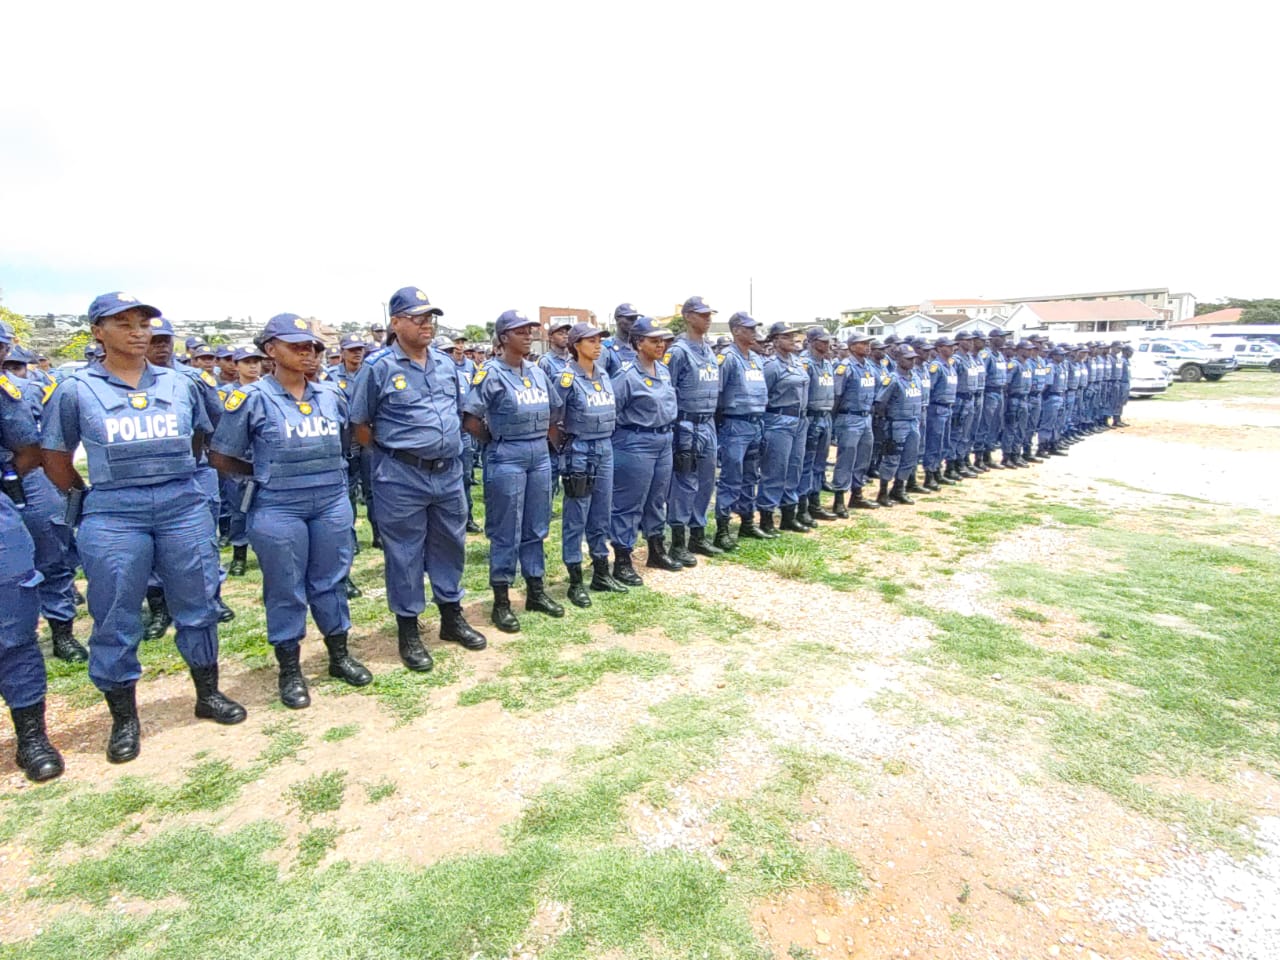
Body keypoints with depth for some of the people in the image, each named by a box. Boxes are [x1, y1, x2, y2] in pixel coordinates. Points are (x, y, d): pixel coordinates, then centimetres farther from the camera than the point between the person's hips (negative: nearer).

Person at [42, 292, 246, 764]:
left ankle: (209, 694, 27)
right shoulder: (76, 389, 2)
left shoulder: (179, 384, 8)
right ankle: (124, 719, 23)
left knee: (197, 606, 9)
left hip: (185, 506, 2)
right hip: (114, 517, -2)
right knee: (115, 620, 6)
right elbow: (56, 458, 10)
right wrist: (85, 495, 9)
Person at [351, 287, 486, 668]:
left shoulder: (447, 365, 8)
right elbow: (360, 426, -3)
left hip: (449, 472, 6)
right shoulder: (378, 369, -8)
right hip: (401, 477, -5)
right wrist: (392, 452, -1)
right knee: (405, 553, 6)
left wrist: (449, 448, 12)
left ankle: (452, 617, 32)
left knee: (450, 545, 15)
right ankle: (408, 631, 20)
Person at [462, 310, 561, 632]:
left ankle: (536, 592, 27)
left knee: (536, 528, 14)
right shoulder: (490, 373, -9)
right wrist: (497, 441, -1)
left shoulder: (538, 373, 10)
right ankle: (501, 602, 14)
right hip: (506, 458, -6)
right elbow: (471, 419, -12)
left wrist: (539, 442, 11)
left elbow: (550, 414, 20)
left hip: (540, 454, 6)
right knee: (506, 532, 1)